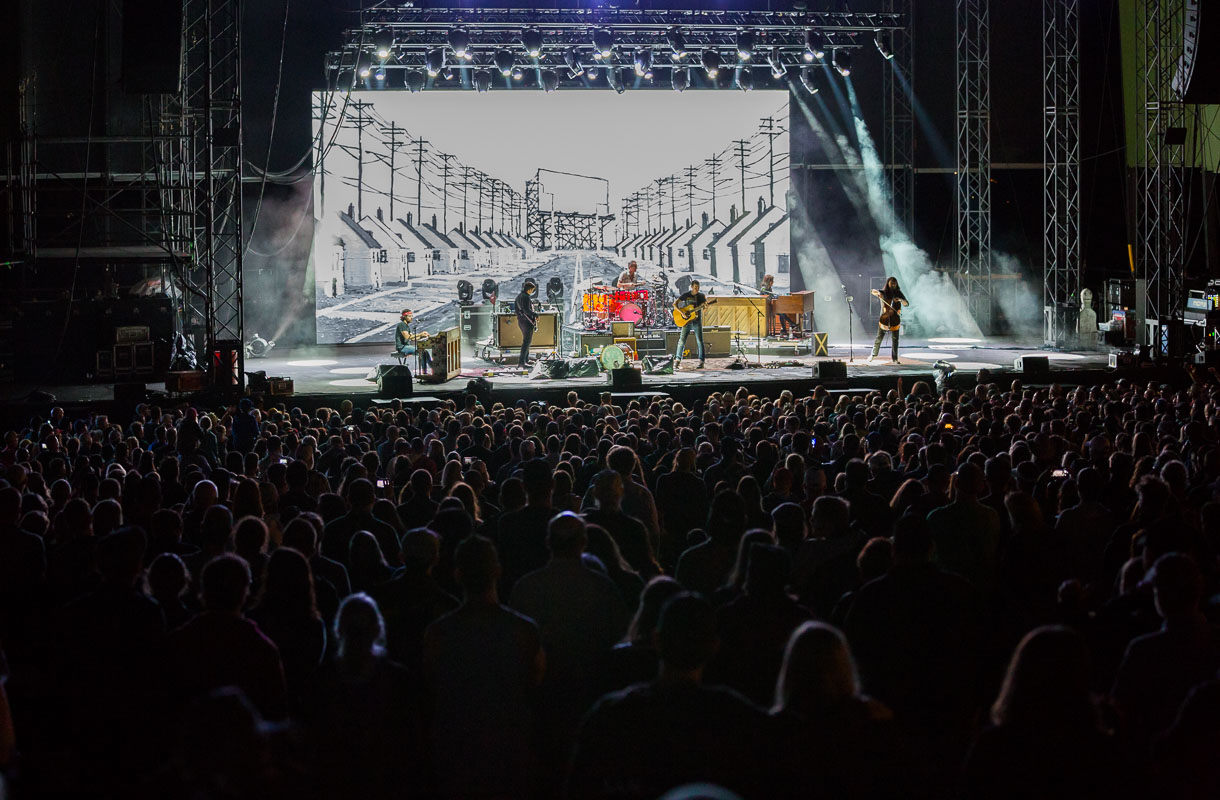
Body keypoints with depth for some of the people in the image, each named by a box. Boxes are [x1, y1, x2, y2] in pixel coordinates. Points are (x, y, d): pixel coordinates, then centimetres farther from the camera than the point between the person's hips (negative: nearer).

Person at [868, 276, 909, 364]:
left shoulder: (898, 293, 5)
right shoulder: (883, 292, 1)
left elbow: (906, 304, 1)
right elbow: (873, 291, -12)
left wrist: (901, 300, -20)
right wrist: (878, 293, -34)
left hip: (894, 318, 1)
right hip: (884, 317, -1)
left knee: (895, 339, -1)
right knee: (879, 337, -2)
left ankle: (894, 358, 6)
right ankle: (873, 354, 14)